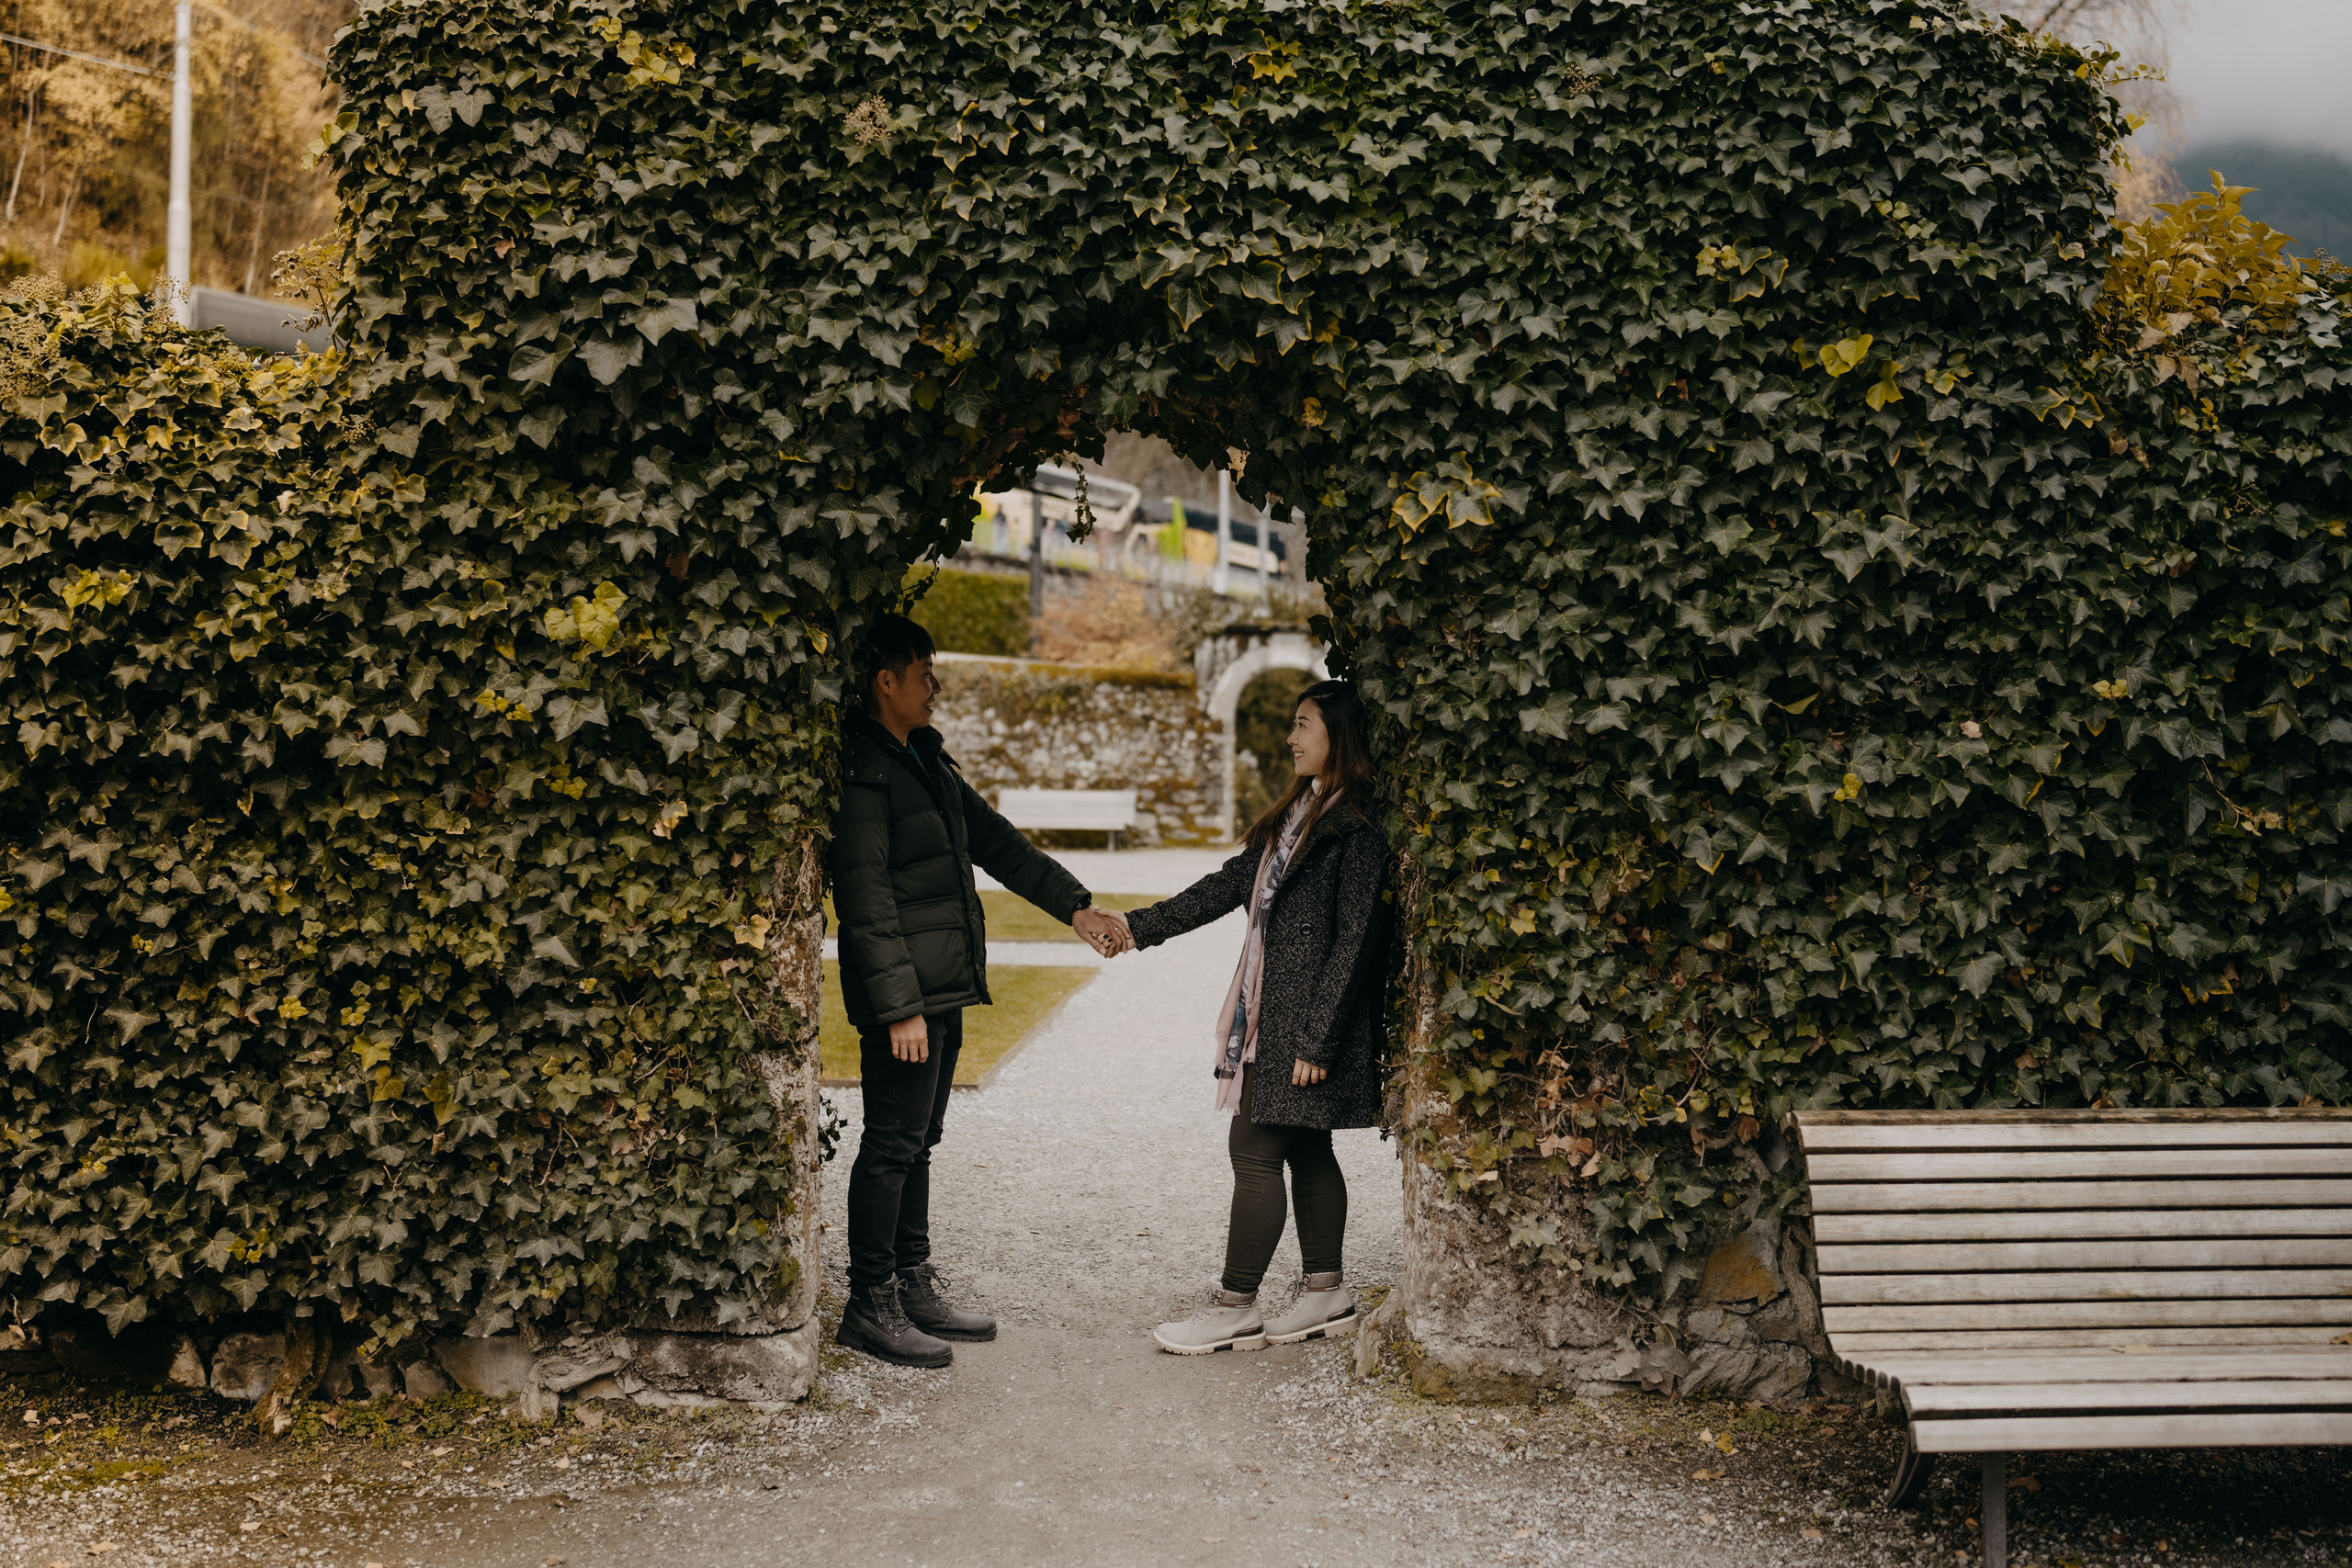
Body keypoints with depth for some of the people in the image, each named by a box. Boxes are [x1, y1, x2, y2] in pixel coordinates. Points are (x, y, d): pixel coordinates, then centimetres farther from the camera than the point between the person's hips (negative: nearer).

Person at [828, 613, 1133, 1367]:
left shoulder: (925, 759, 15)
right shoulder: (862, 772, -15)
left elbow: (996, 841, 21)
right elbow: (865, 900, -19)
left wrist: (1076, 907, 17)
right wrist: (898, 1006, -21)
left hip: (943, 990, 10)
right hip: (902, 996, -10)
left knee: (918, 1140, 15)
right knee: (892, 1144, -3)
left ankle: (914, 1290, 23)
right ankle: (870, 1307, 6)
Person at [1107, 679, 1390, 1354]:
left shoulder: (1357, 830, -15)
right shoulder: (1300, 814, 15)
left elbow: (1354, 941, -18)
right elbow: (1231, 883, 18)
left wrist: (1316, 1039, -19)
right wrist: (1138, 926, 16)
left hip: (1308, 1021, -9)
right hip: (1274, 1015, 9)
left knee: (1256, 1148, -5)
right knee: (1305, 1150, 13)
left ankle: (1235, 1308, 2)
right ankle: (1326, 1293, 22)